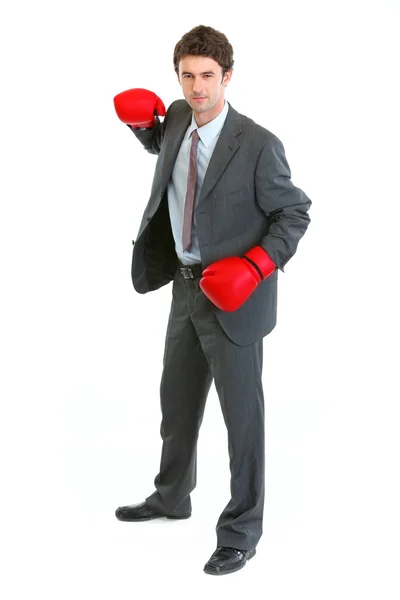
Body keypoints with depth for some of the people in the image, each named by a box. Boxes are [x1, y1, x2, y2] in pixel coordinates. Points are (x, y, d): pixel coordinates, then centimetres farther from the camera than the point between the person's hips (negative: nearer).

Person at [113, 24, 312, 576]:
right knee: (177, 400, 22)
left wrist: (254, 266, -23)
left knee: (241, 412, 3)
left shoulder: (258, 144, -20)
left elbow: (295, 213, -11)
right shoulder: (179, 119, -1)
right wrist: (144, 120, 3)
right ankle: (172, 496, 44)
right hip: (187, 285, 7)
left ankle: (241, 531, 16)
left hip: (232, 296, -7)